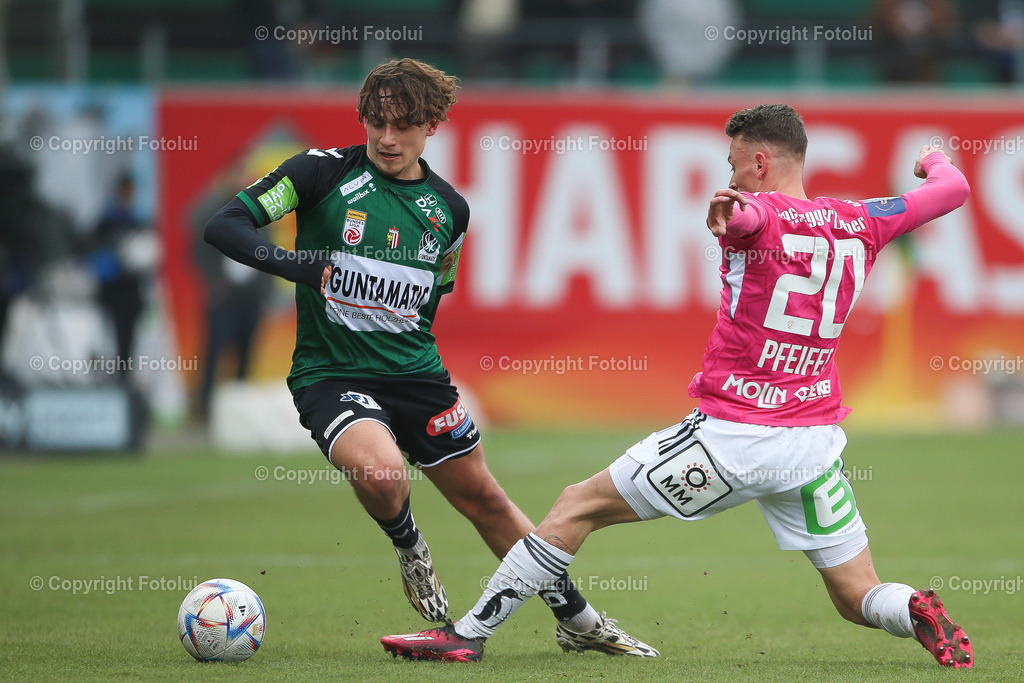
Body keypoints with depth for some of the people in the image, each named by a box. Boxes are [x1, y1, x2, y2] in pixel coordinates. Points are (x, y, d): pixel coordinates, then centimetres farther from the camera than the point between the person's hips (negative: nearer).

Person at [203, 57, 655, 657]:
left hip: (415, 373, 4)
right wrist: (294, 264, -29)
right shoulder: (325, 171, -9)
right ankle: (410, 549, 2)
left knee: (483, 496, 11)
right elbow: (224, 226, -15)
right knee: (380, 470, -33)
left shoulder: (448, 209, 5)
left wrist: (417, 351, 13)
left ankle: (578, 619, 26)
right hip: (331, 376, -4)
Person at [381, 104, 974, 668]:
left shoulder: (760, 215, -8)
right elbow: (953, 189, 17)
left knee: (579, 506, 7)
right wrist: (934, 159, 39)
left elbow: (739, 212, -33)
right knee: (859, 599, 11)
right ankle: (919, 612, -23)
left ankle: (469, 633, 7)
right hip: (816, 443, 5)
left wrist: (728, 211, -55)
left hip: (733, 433, -5)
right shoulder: (860, 222, 7)